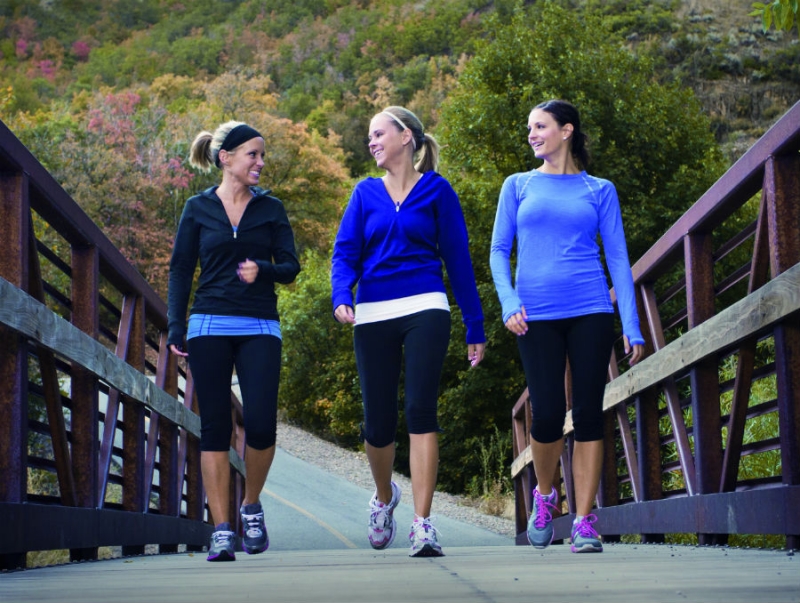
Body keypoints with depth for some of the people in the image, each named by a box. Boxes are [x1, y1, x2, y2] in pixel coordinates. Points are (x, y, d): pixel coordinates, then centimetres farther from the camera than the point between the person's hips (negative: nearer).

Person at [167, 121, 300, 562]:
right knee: (215, 428, -3)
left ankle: (251, 507, 14)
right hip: (210, 327, 0)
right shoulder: (198, 209, 8)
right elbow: (180, 271, 7)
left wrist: (263, 270, -14)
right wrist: (175, 328, -2)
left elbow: (291, 267, 8)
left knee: (261, 424, -12)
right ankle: (221, 530, 2)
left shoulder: (270, 209, 10)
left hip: (260, 328, 1)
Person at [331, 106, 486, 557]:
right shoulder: (366, 193, 13)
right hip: (374, 316, 3)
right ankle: (384, 497, 35)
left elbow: (458, 258, 7)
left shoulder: (437, 190, 6)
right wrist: (341, 297, -16)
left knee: (421, 409, -15)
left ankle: (423, 525, -13)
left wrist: (476, 328, 6)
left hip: (425, 311, -2)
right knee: (378, 421, 5)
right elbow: (345, 252, 5)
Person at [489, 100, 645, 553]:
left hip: (591, 312, 0)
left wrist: (632, 327, -1)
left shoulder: (599, 191, 10)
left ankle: (585, 520, 4)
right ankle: (544, 495, 22)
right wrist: (509, 304, -8)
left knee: (589, 415, -2)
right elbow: (499, 250, 9)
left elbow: (618, 257, 7)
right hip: (537, 316, 0)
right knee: (547, 414, -6)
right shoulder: (519, 186, 12)